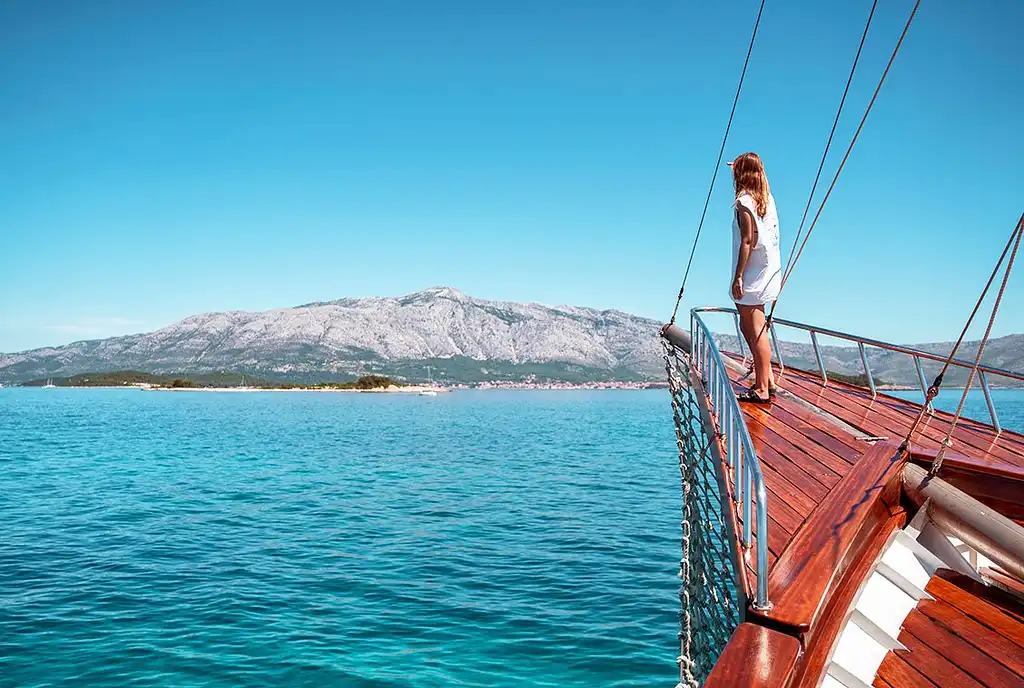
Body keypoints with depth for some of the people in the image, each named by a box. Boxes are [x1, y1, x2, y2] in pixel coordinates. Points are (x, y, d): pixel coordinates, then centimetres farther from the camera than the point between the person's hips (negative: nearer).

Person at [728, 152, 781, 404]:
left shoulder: (744, 202, -14)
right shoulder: (767, 198, 10)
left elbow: (747, 241, -19)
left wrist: (738, 276, -18)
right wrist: (738, 166, 45)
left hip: (753, 275, -9)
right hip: (769, 271, 9)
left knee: (755, 331, -5)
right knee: (750, 327, 18)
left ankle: (762, 390, -1)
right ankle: (767, 379, 24)